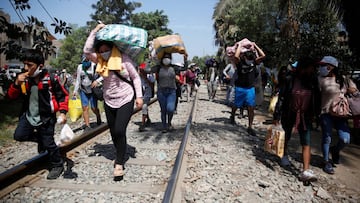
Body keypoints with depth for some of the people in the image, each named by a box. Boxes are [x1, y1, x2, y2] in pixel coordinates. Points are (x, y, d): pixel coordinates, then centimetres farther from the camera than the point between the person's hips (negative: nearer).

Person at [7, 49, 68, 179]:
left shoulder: (51, 79, -16)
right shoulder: (24, 79, -2)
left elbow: (63, 95, -8)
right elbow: (12, 96, 3)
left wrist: (63, 112, -17)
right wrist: (16, 84, -15)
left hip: (46, 117, -5)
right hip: (28, 116, 5)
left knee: (48, 143, 2)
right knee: (19, 135, -2)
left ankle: (57, 165, 24)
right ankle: (41, 139, 25)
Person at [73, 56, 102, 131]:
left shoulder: (95, 65, -12)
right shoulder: (80, 67, 1)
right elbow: (78, 80, 7)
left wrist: (97, 81, -23)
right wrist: (75, 90, 5)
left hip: (93, 90, -3)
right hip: (83, 90, 3)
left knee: (94, 108, -1)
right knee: (85, 108, -4)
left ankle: (98, 117, 33)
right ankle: (87, 126, 4)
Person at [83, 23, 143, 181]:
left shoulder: (123, 58, -11)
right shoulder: (100, 60, 1)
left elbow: (135, 77, -6)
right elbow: (87, 51, -14)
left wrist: (139, 96, -11)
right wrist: (94, 31, -12)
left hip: (126, 100, -5)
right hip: (109, 101, 6)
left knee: (119, 131, -15)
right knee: (113, 132, 13)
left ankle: (119, 164, -2)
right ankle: (120, 156, 34)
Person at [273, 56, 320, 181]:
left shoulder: (313, 80, -2)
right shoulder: (289, 80, -13)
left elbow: (317, 97, 9)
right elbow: (281, 97, -12)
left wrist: (314, 113, 8)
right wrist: (276, 116, -13)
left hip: (305, 116, 2)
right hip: (289, 114, -2)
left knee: (306, 143, -4)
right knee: (286, 137, 17)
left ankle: (306, 171, -4)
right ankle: (285, 155, 45)